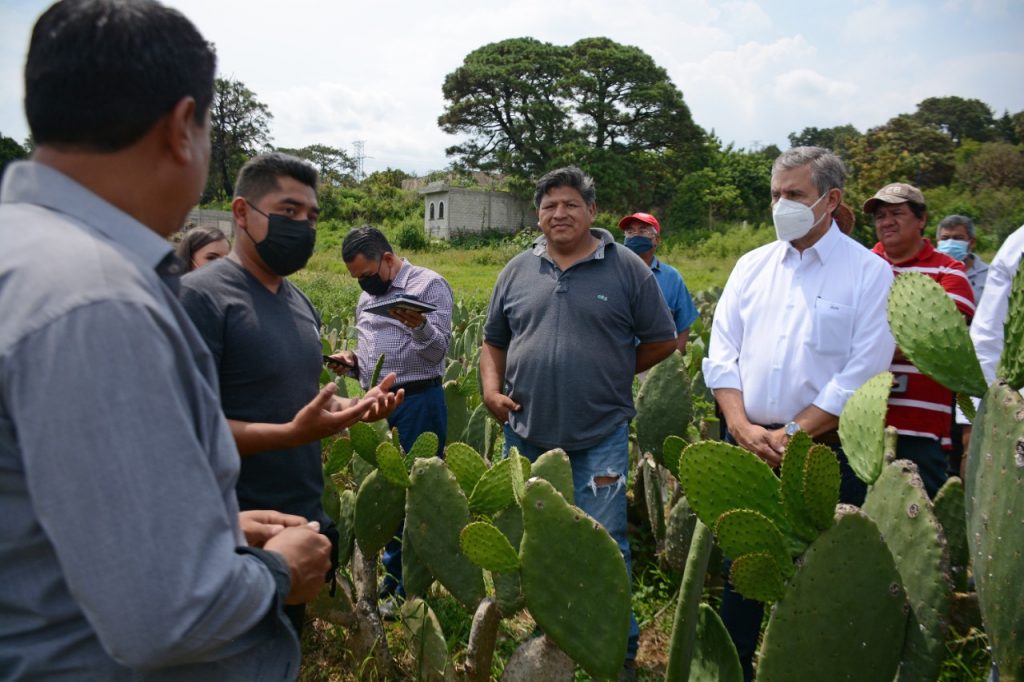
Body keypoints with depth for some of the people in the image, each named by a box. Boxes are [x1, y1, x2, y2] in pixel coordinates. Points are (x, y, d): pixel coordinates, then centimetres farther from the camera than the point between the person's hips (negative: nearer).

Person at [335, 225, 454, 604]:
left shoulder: (429, 284, -5)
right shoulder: (367, 297, 17)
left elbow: (438, 351, -12)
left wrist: (419, 326, -30)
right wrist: (352, 360, 6)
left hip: (418, 403, -7)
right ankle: (392, 580, 29)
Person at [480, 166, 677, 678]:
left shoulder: (627, 269, -1)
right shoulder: (517, 271, 8)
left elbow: (661, 341, 5)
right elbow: (493, 341, 15)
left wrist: (611, 374, 4)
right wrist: (492, 389, 0)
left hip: (600, 438, -3)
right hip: (526, 434, 4)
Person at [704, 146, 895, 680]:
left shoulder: (869, 273, -4)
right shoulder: (752, 266, 8)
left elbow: (862, 377, -11)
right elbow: (721, 355, 4)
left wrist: (791, 435, -14)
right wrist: (742, 427, -8)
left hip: (824, 451, -3)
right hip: (746, 445, 4)